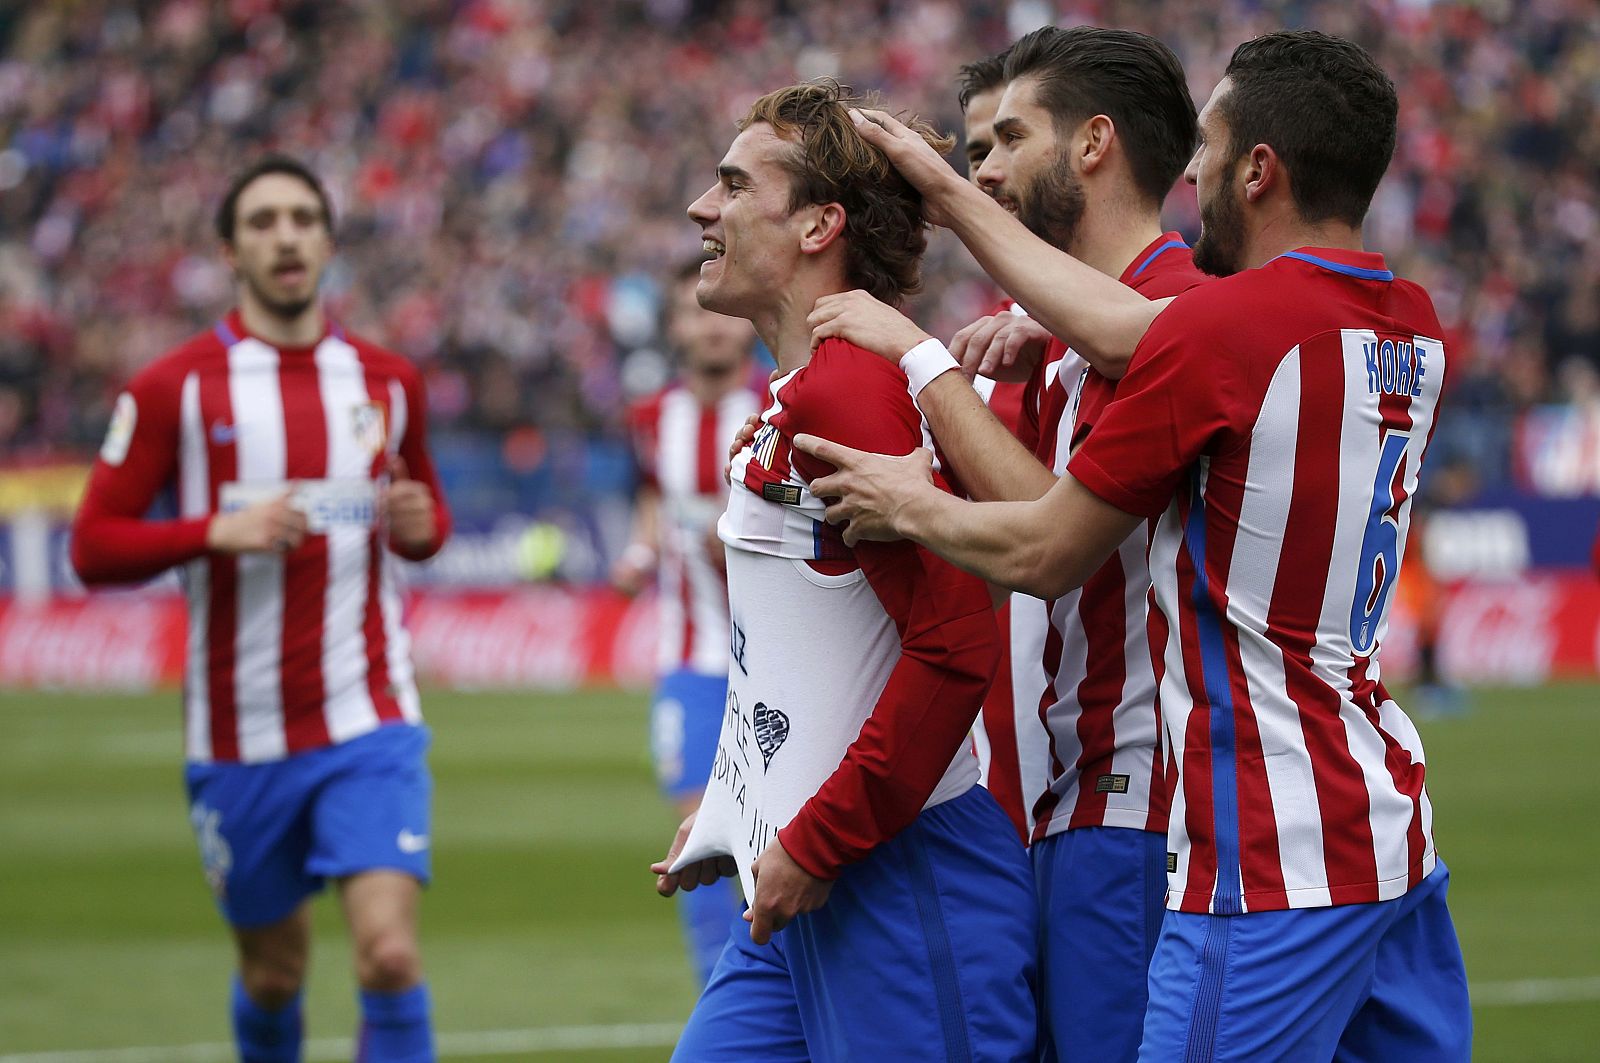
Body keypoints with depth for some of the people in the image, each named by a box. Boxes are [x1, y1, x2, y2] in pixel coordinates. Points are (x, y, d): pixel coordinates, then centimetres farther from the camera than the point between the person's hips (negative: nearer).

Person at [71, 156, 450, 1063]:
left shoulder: (387, 382, 6)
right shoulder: (173, 390, -3)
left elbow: (428, 512, 21)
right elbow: (94, 546, -4)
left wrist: (421, 526, -4)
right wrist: (218, 530, -20)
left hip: (368, 724, 0)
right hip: (240, 739, 0)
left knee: (390, 954, -17)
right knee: (274, 972, 12)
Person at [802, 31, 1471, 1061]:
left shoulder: (1221, 329, -14)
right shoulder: (1415, 324, 9)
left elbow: (1044, 554, -5)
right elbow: (1139, 330, 19)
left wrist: (909, 507, 14)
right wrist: (951, 198, 25)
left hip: (1273, 859, -8)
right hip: (1397, 831, 8)